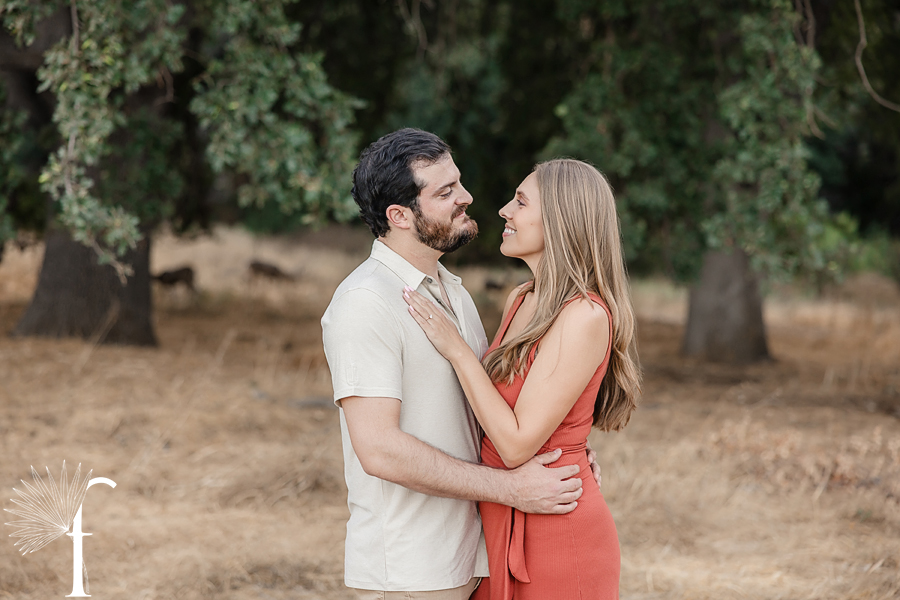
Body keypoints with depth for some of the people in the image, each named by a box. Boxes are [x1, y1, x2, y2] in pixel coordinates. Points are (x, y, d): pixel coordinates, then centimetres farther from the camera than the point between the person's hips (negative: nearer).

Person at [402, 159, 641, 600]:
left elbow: (518, 444, -21)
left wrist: (456, 349, -16)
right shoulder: (520, 302, 7)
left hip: (558, 534, -8)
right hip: (501, 529, 8)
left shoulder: (586, 316, -19)